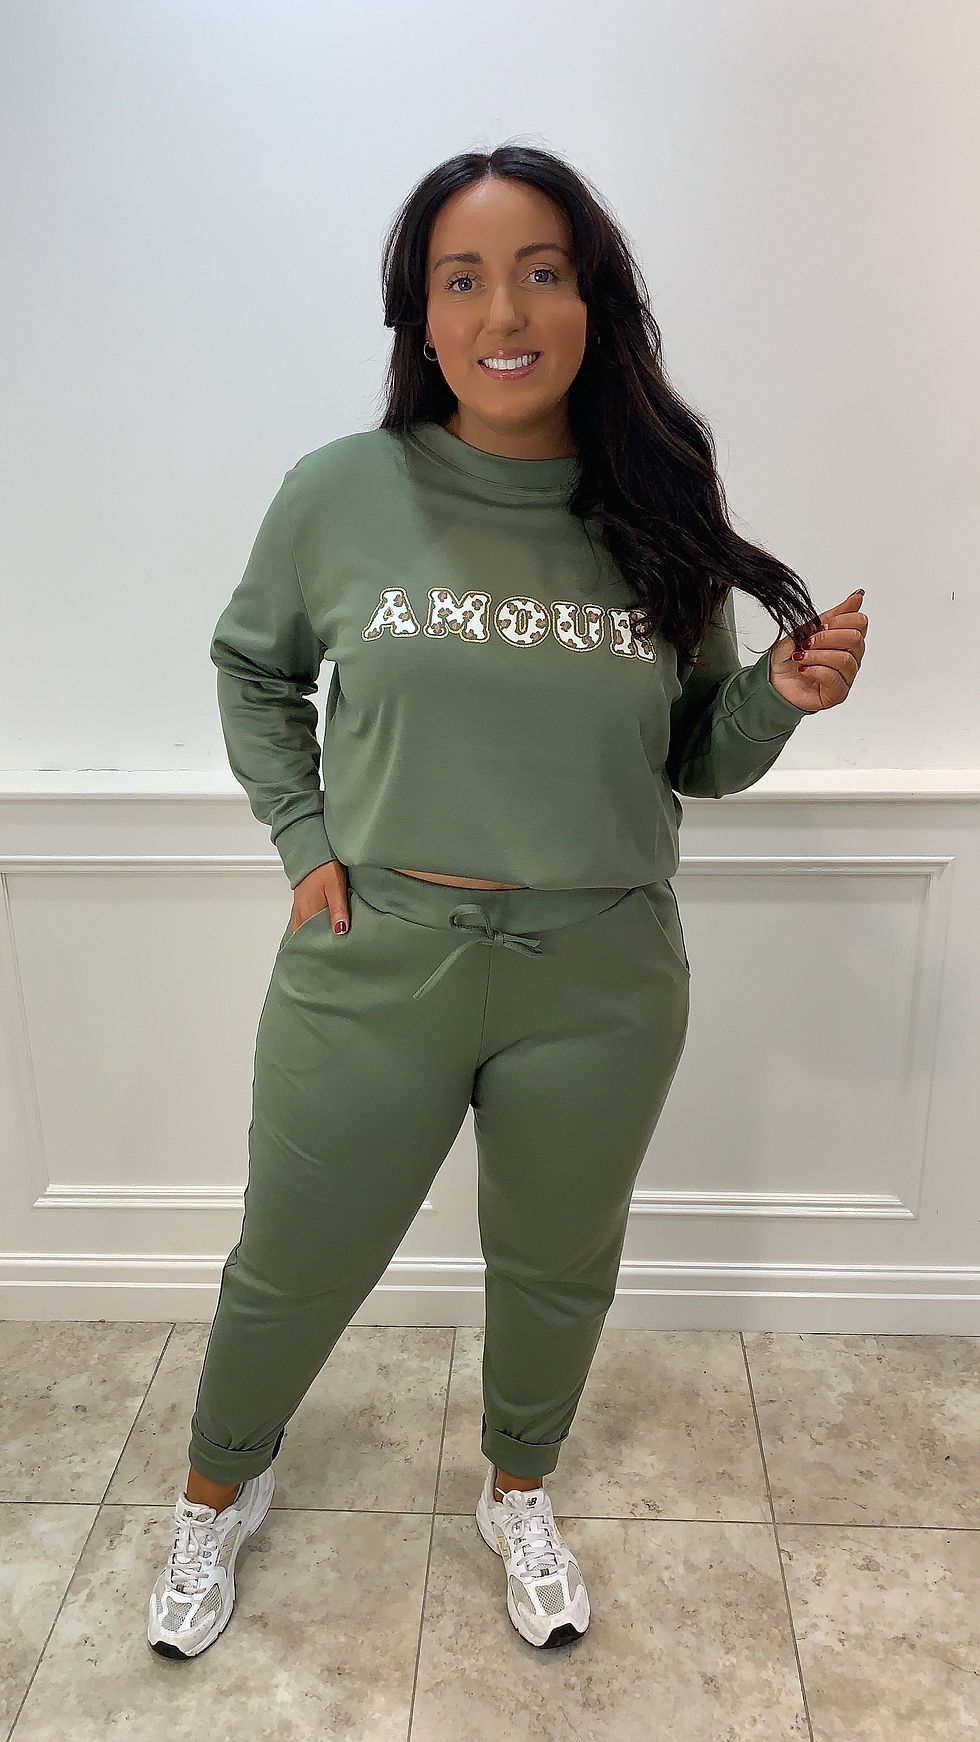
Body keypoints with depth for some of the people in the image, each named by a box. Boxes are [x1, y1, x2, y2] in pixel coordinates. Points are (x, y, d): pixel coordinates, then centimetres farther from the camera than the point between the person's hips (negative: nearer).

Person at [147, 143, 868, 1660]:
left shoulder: (658, 521, -3)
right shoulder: (340, 494, -7)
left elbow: (697, 759, 7)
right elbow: (251, 671, 10)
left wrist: (782, 698, -13)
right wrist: (304, 842, 0)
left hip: (601, 982, 2)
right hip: (375, 964, -1)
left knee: (558, 1270, 21)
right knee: (293, 1273, 17)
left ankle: (518, 1493, 53)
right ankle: (221, 1490, 50)